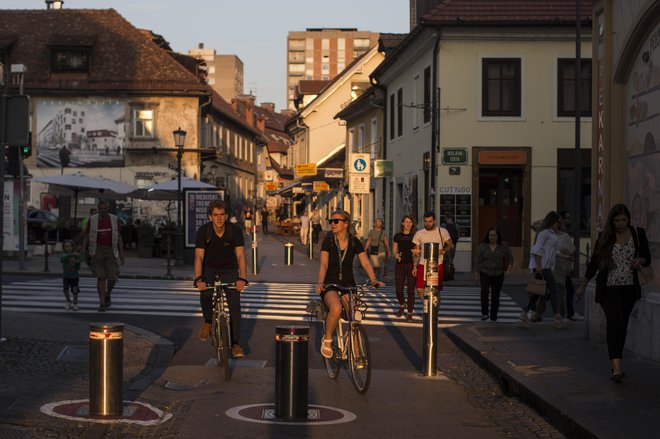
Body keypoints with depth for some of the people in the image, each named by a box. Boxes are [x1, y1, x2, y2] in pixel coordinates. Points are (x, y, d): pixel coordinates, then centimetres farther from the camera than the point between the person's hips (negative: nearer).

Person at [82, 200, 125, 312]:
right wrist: (83, 251, -8)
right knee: (101, 277, -7)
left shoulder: (114, 219, 1)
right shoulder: (92, 220, -1)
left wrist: (122, 254, -2)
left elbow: (119, 237, 3)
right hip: (97, 251, -1)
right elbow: (86, 237, 2)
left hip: (111, 251, 1)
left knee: (112, 277, -5)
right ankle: (102, 303, -1)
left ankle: (108, 294, 27)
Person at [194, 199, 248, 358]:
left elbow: (240, 255, -27)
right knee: (205, 295, -27)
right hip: (210, 269, 0)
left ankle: (235, 344, -5)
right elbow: (199, 257, -26)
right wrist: (198, 279, -42)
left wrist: (242, 278, -42)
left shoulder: (235, 230, -21)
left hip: (229, 270, 0)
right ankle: (208, 321, 4)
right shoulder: (203, 231, -20)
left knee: (234, 304, -14)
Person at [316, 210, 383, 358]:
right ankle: (327, 339, -9)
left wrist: (373, 279, -23)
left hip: (348, 285, 3)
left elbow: (365, 263, -5)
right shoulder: (328, 241, -5)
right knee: (336, 308, -34)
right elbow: (323, 264, -14)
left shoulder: (354, 242, 0)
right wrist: (320, 282, -31)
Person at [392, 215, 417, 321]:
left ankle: (410, 313, 9)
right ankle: (402, 305, 29)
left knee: (410, 290, -1)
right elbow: (394, 250, 11)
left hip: (412, 265, -1)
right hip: (400, 265, 1)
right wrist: (396, 255, -10)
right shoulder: (397, 236, 6)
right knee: (398, 289, -2)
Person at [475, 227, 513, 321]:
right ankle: (485, 313, -13)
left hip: (498, 275, 0)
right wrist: (477, 274, 4)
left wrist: (508, 270, -8)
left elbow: (510, 258, 6)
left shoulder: (503, 247, 0)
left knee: (495, 295, 4)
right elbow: (479, 261, 5)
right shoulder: (483, 246, 2)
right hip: (485, 273, 0)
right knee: (484, 291, -22)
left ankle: (493, 318, 12)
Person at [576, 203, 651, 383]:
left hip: (629, 288, 2)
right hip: (609, 288, -2)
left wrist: (640, 260, -13)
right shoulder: (604, 237, -1)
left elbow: (647, 258, 11)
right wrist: (583, 286, 11)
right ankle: (616, 367, -23)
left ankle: (616, 364, 22)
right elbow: (594, 262, 7)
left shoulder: (638, 234, 2)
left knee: (622, 327, 9)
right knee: (614, 324, -15)